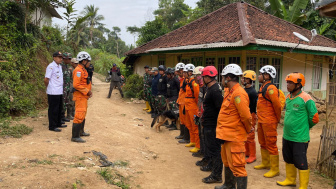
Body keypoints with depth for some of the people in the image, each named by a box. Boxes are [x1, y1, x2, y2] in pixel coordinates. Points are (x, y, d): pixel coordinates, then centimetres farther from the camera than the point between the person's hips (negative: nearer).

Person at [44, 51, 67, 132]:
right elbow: (46, 79, -15)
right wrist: (49, 88, -2)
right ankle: (52, 126, 8)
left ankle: (58, 123, 29)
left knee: (59, 108, 17)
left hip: (60, 92, 9)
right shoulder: (51, 66, -14)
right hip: (53, 92, -9)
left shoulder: (60, 66, 13)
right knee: (53, 109, -1)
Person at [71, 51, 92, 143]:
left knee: (83, 115, 20)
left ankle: (81, 132, 34)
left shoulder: (83, 70, 16)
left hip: (84, 96, 11)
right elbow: (76, 85, -24)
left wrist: (89, 91, 10)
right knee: (79, 115, -11)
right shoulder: (78, 70, -17)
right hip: (80, 96, -11)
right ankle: (75, 136, -8)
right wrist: (87, 91, -19)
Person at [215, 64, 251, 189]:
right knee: (227, 162, 26)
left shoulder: (238, 94, -22)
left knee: (237, 167, -4)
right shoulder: (228, 91, 9)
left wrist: (248, 130, -7)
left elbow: (246, 116, -24)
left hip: (235, 137, -11)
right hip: (227, 135, 11)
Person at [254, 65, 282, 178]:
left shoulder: (270, 89, -19)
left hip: (269, 122, -10)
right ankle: (265, 163, 36)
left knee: (271, 145, -2)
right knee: (263, 143, 20)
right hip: (261, 121, 10)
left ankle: (275, 169, 8)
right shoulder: (263, 87, 13)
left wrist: (278, 119, -7)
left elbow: (277, 105, -19)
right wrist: (260, 119, 18)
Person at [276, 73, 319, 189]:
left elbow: (314, 118, -8)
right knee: (288, 160, 21)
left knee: (300, 163, 3)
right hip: (286, 136, 8)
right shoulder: (288, 97, 6)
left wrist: (304, 127, 6)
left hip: (300, 138, -8)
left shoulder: (306, 98, -16)